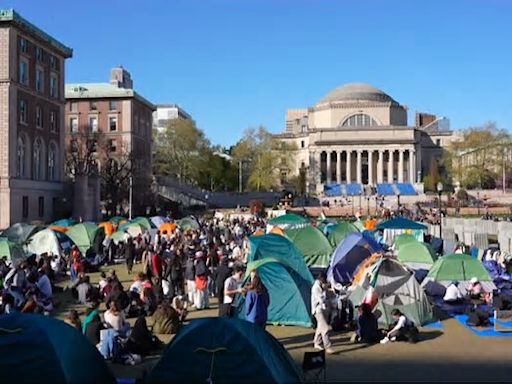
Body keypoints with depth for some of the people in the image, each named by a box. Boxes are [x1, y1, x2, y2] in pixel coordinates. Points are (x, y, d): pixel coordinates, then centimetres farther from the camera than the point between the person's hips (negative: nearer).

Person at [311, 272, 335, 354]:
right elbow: (322, 299, -24)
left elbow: (326, 297, 14)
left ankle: (317, 343, 32)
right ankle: (327, 347, -15)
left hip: (323, 309, 9)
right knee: (325, 328, -14)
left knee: (320, 327, 18)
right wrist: (324, 289, -18)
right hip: (318, 310, -9)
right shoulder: (316, 287, -18)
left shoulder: (321, 286, 9)